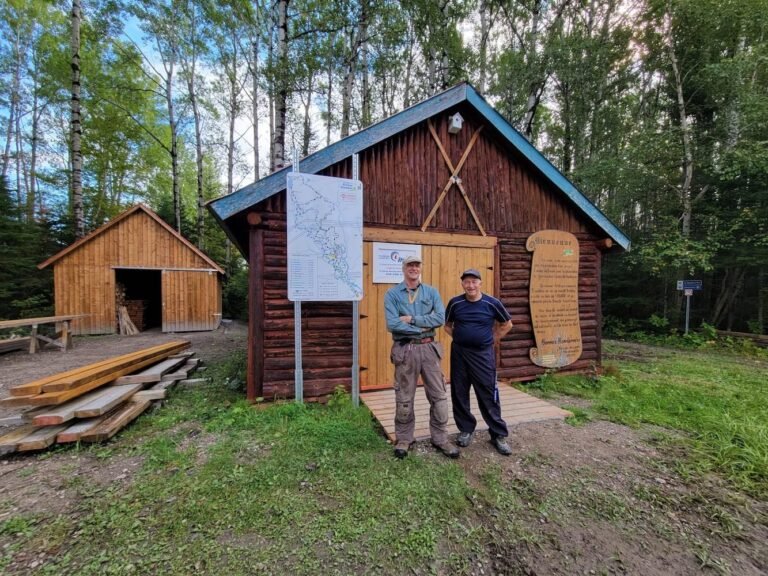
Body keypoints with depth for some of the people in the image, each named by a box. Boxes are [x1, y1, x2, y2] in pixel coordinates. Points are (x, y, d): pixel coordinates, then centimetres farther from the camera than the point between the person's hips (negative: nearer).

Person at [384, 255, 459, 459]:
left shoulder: (431, 292, 5)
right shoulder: (392, 294, -3)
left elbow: (440, 318, -9)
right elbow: (392, 324, -14)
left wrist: (412, 319, -15)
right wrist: (422, 328, -12)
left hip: (429, 348, 3)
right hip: (405, 350, -2)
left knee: (439, 395, 9)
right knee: (404, 398, 10)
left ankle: (440, 438, 27)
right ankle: (404, 438, 29)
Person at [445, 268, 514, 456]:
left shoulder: (492, 303, -7)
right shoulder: (455, 303, -4)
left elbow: (507, 324, 9)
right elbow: (447, 325, 13)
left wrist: (493, 340, 4)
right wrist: (458, 338, 1)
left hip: (483, 354, -2)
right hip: (459, 354, 2)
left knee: (488, 395, 4)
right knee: (459, 394, 10)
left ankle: (499, 435, 21)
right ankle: (466, 429, 30)